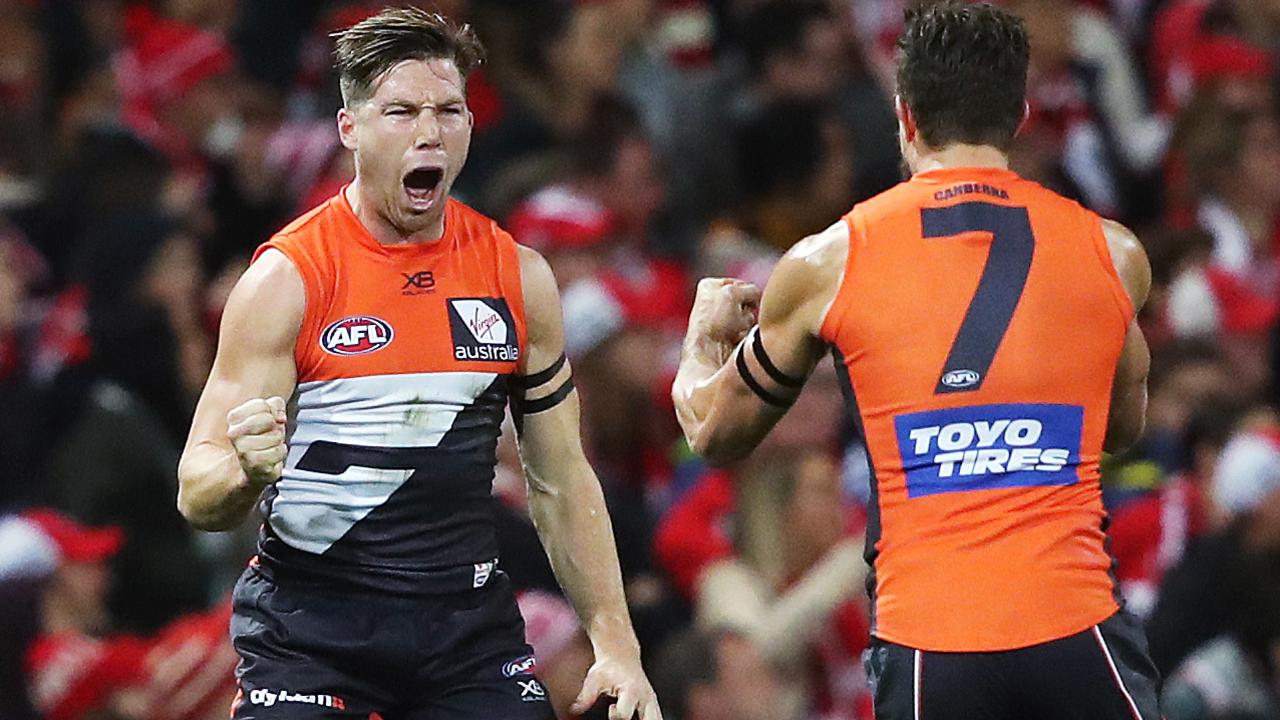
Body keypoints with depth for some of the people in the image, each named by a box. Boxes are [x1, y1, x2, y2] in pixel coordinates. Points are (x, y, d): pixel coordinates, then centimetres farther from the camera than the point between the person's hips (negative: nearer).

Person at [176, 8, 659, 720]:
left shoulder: (520, 276, 6)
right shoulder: (286, 279, -8)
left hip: (470, 624, 4)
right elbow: (198, 495, -10)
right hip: (310, 625, -4)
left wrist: (615, 644, 6)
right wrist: (247, 474, -34)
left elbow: (562, 481, 13)